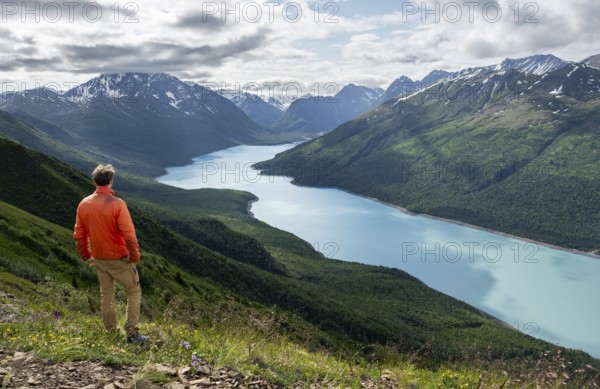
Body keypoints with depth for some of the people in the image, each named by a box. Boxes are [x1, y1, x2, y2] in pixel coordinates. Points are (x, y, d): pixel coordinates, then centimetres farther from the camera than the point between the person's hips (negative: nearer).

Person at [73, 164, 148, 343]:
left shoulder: (84, 204, -2)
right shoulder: (117, 204, -20)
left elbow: (79, 235, 5)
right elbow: (129, 235, -22)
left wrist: (86, 256, 16)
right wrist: (135, 257, -10)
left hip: (99, 260, 5)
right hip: (119, 259, -5)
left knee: (106, 295, 19)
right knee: (134, 292, 9)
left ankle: (111, 333, 27)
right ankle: (132, 333, 4)